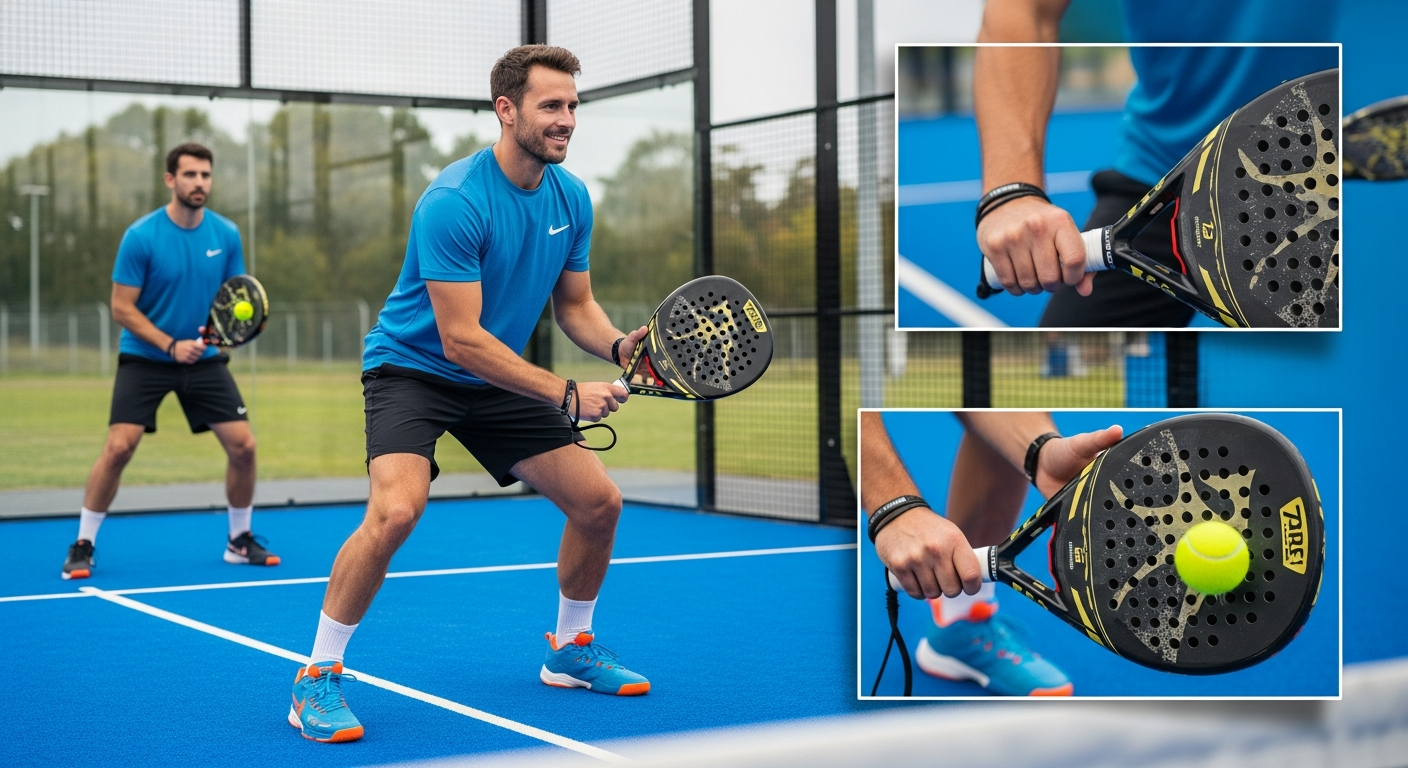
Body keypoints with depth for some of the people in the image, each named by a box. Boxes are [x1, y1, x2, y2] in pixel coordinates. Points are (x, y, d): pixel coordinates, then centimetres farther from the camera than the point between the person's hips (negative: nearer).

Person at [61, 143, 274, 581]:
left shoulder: (227, 234, -2)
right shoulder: (140, 237, -13)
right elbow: (122, 308, -11)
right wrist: (172, 345, -21)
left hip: (205, 360, 4)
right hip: (144, 359, -3)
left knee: (243, 446, -4)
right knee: (119, 447, -16)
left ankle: (240, 541, 17)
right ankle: (83, 545, 1)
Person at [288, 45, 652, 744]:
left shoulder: (572, 199, -3)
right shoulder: (454, 202, -26)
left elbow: (574, 306, 8)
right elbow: (460, 338, -28)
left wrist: (619, 346, -14)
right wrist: (566, 395, -29)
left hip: (497, 380, 7)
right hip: (413, 366, -7)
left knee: (599, 501, 2)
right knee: (396, 509, -30)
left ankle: (571, 649, 26)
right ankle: (317, 679, -13)